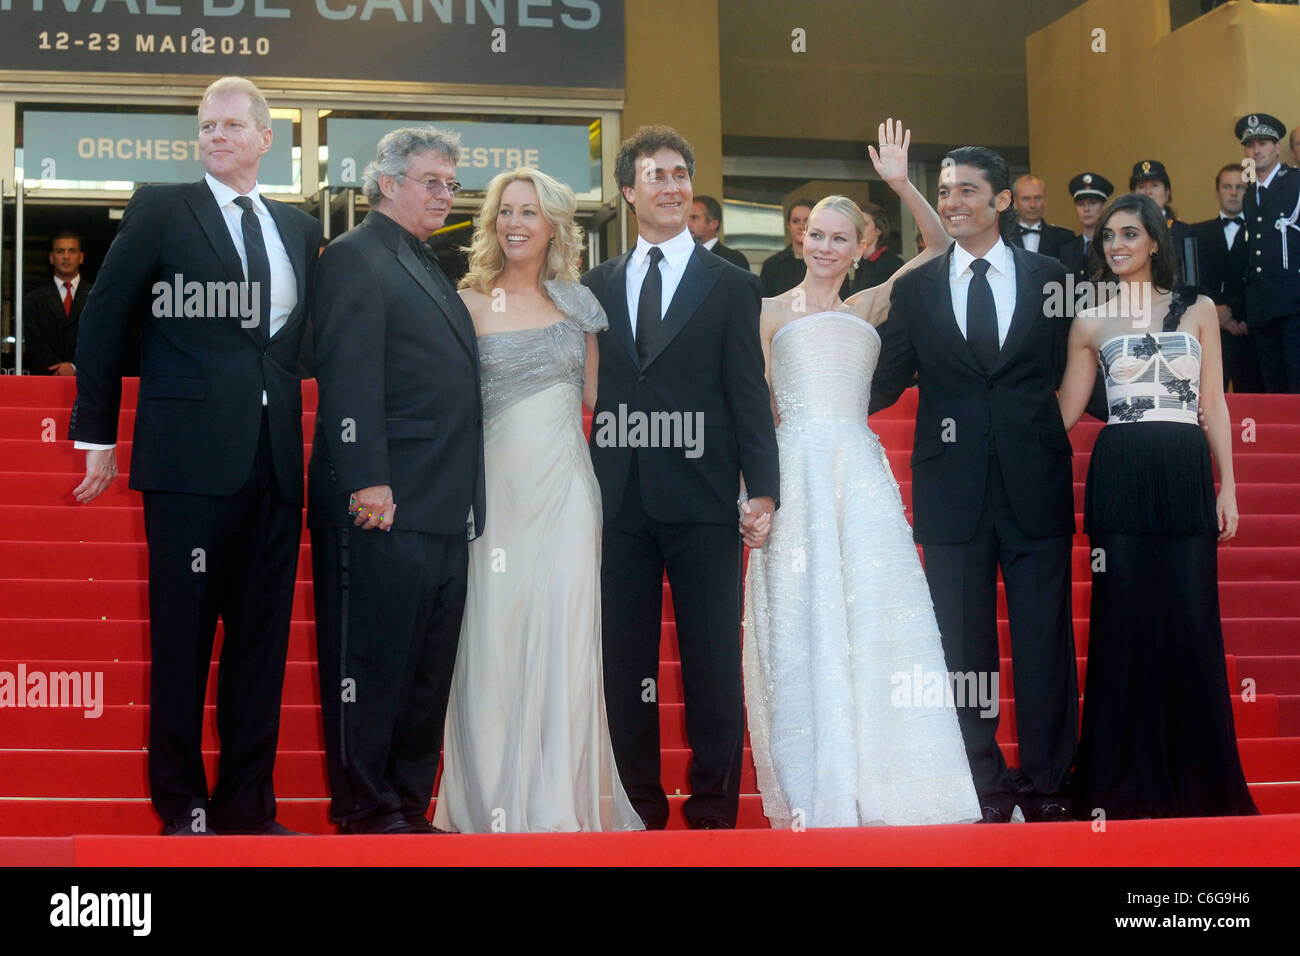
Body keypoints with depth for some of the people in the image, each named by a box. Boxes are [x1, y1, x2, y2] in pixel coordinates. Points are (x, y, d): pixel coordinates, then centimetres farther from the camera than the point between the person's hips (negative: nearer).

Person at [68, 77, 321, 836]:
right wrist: (98, 436, 2)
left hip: (274, 460, 4)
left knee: (263, 638, 7)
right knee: (183, 635, 1)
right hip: (191, 455, -4)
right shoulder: (161, 210, 2)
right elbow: (104, 322, 3)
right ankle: (182, 807, 12)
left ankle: (248, 804, 16)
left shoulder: (299, 228, 15)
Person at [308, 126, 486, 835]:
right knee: (371, 663, -2)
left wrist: (466, 501, 18)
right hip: (382, 509, -9)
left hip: (443, 512, 9)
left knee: (428, 673, 12)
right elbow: (349, 378, -14)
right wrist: (367, 480, -22)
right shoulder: (355, 258, -4)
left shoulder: (429, 270, 23)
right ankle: (365, 814, 6)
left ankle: (410, 808, 20)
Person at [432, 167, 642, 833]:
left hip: (565, 489, 2)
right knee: (493, 639, -2)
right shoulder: (468, 303, 4)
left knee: (566, 636, -4)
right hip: (496, 488, -2)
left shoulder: (576, 302, 12)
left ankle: (561, 801, 4)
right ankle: (495, 802, 9)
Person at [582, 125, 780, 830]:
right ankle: (638, 807, 17)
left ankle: (714, 811, 10)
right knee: (625, 662, 7)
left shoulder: (731, 287, 7)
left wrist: (762, 489, -8)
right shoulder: (596, 286, 13)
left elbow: (750, 396, 2)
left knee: (713, 663, 1)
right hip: (619, 501, 2)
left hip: (701, 503, -2)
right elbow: (586, 384, 10)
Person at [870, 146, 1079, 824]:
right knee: (963, 647, 6)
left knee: (1044, 642, 3)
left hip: (1036, 488, -1)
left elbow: (1071, 373, 11)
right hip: (953, 493, 1)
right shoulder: (915, 289, 8)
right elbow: (884, 386, 6)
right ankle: (984, 788, 17)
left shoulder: (1050, 278, 7)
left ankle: (1045, 786, 15)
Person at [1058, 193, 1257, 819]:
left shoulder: (1197, 310, 11)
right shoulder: (1091, 323, 11)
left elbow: (1214, 404, 8)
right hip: (1118, 478, 0)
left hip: (1185, 474, 0)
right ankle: (1127, 777, 7)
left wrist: (1227, 486, 2)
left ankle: (1196, 776, 10)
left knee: (1191, 621, -2)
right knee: (1123, 619, -1)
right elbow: (1065, 410, 12)